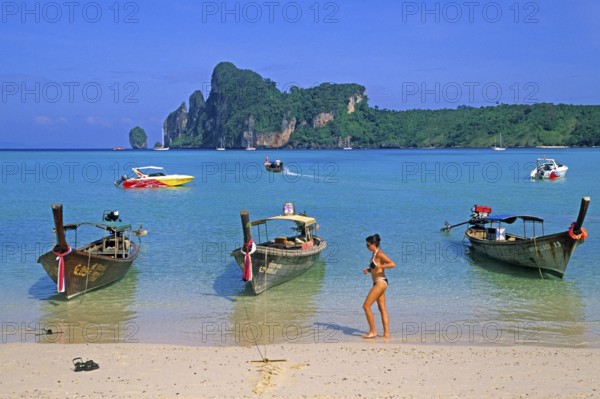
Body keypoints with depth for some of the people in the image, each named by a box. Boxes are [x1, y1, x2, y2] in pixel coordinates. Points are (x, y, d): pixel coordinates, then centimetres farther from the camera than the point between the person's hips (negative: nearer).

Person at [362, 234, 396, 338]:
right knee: (382, 309, 9)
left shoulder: (379, 254, -14)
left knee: (366, 306, -8)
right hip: (378, 283, 10)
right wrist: (368, 270, 6)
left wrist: (380, 266, -31)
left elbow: (392, 264, -21)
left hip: (380, 282, -10)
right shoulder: (374, 254, 13)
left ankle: (373, 331, -2)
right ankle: (386, 333, 10)